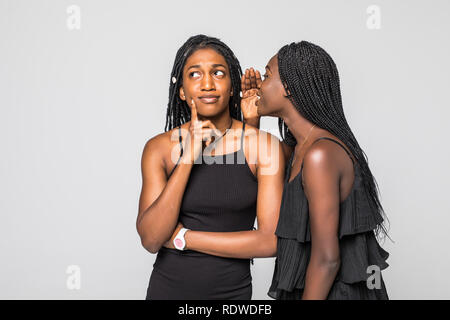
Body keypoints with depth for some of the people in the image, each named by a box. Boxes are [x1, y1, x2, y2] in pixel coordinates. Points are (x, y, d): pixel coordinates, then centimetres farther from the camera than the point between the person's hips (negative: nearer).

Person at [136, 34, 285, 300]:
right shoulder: (159, 148, -7)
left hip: (234, 290, 0)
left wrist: (182, 237, -14)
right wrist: (188, 157, -23)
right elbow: (150, 239, -15)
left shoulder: (265, 146, -10)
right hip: (168, 288, 1)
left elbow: (271, 241, -15)